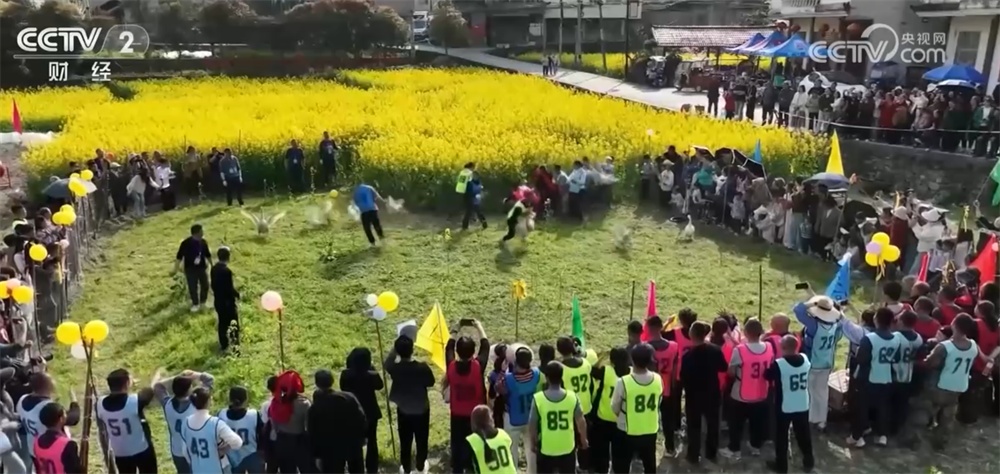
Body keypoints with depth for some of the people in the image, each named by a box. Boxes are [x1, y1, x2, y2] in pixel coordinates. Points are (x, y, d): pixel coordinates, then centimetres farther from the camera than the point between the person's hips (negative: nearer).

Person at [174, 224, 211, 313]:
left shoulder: (203, 242, -5)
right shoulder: (186, 243, -19)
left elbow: (208, 255, 9)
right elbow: (179, 257, -11)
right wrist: (176, 269, -9)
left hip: (202, 267, 4)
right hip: (190, 269, -4)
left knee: (205, 285, 11)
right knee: (192, 287, 4)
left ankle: (203, 301, 32)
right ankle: (195, 304, 22)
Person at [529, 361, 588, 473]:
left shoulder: (538, 398, -17)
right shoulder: (572, 397, -12)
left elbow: (532, 424, -8)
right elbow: (581, 422, 0)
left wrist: (533, 442, 10)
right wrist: (584, 440, 18)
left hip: (546, 449, -1)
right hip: (567, 448, 1)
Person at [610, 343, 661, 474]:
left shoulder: (623, 382, -24)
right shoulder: (657, 379, -12)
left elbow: (615, 408, -10)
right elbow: (658, 403, 4)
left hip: (628, 432, -4)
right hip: (650, 431, 4)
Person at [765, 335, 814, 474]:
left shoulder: (778, 364, -24)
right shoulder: (805, 359, -8)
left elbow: (767, 376, -7)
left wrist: (772, 364, 8)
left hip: (784, 407, -4)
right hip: (803, 406, 5)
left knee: (781, 436, 12)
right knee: (803, 434, 21)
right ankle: (808, 461, 35)